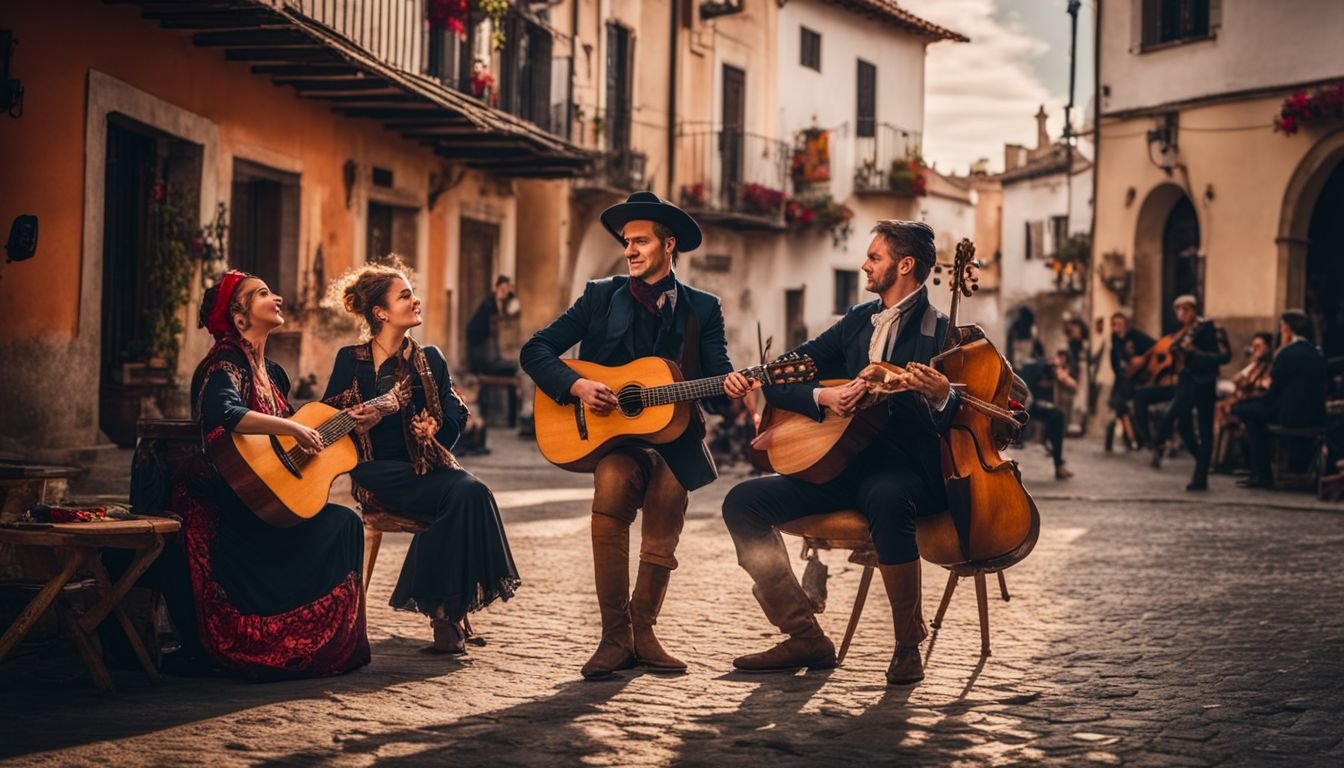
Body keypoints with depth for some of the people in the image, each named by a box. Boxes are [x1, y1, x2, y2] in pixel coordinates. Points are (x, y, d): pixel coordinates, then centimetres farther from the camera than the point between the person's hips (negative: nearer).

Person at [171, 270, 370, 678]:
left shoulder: (269, 371, 16)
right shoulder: (226, 363, -13)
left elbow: (278, 437, 23)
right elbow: (220, 414, -34)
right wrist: (292, 428, -36)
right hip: (225, 510, -9)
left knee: (343, 526, -8)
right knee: (340, 526, -16)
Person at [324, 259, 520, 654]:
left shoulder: (429, 359, 14)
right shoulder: (351, 360, 5)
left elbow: (454, 417, 7)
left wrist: (435, 429, -16)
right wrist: (357, 420, -17)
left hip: (426, 466, 4)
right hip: (379, 473, -4)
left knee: (469, 494, -32)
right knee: (466, 493, -31)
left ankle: (448, 609, -22)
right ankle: (443, 611, -23)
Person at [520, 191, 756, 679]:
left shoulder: (702, 309, 8)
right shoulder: (601, 297, 7)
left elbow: (714, 391, 1)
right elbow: (535, 351, 3)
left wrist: (729, 389, -23)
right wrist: (576, 386, -14)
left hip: (673, 439, 1)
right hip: (611, 435, -1)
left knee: (660, 547, -12)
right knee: (611, 488, -31)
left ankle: (641, 633, 16)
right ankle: (615, 637, -23)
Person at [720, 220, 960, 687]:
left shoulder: (940, 332, -5)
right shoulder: (858, 320, 13)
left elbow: (960, 423, -15)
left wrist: (942, 396, -36)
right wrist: (823, 397, -8)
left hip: (906, 469, -6)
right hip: (845, 463, 7)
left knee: (887, 500, -41)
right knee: (743, 502, -9)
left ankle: (908, 644, -20)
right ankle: (806, 638, -6)